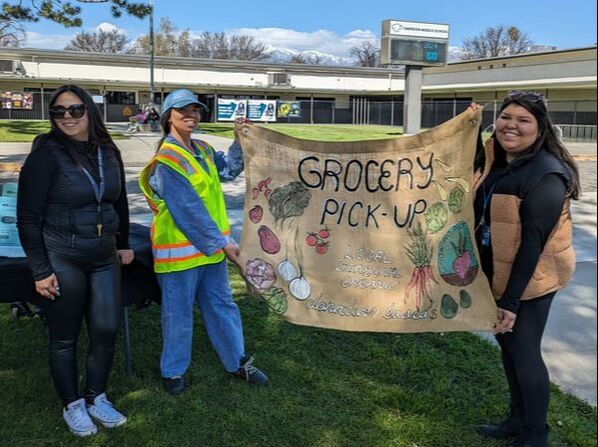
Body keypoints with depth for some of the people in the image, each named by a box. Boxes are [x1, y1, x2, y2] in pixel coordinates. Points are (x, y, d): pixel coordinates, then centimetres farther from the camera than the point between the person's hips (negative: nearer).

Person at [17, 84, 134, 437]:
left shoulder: (109, 153, 4)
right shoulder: (47, 155, -12)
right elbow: (28, 217, -11)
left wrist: (123, 244, 18)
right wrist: (40, 270, -13)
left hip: (105, 258, 5)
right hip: (62, 260, -5)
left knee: (107, 330, 8)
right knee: (65, 339, 9)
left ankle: (97, 398, 30)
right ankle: (73, 406, 28)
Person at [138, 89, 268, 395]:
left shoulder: (202, 150, 9)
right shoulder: (167, 160, -17)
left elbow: (229, 170, 20)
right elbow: (188, 210, -21)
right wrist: (222, 242, -18)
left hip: (211, 246, 8)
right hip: (180, 248, -8)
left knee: (222, 305, 16)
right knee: (178, 313, 8)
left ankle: (238, 362, 30)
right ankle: (173, 371, 27)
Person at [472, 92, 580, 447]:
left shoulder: (546, 175, -22)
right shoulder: (494, 160, 3)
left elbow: (533, 242, -24)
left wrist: (511, 300, -23)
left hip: (529, 279, -8)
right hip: (498, 273, 8)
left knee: (524, 352, 2)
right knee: (507, 345, 18)